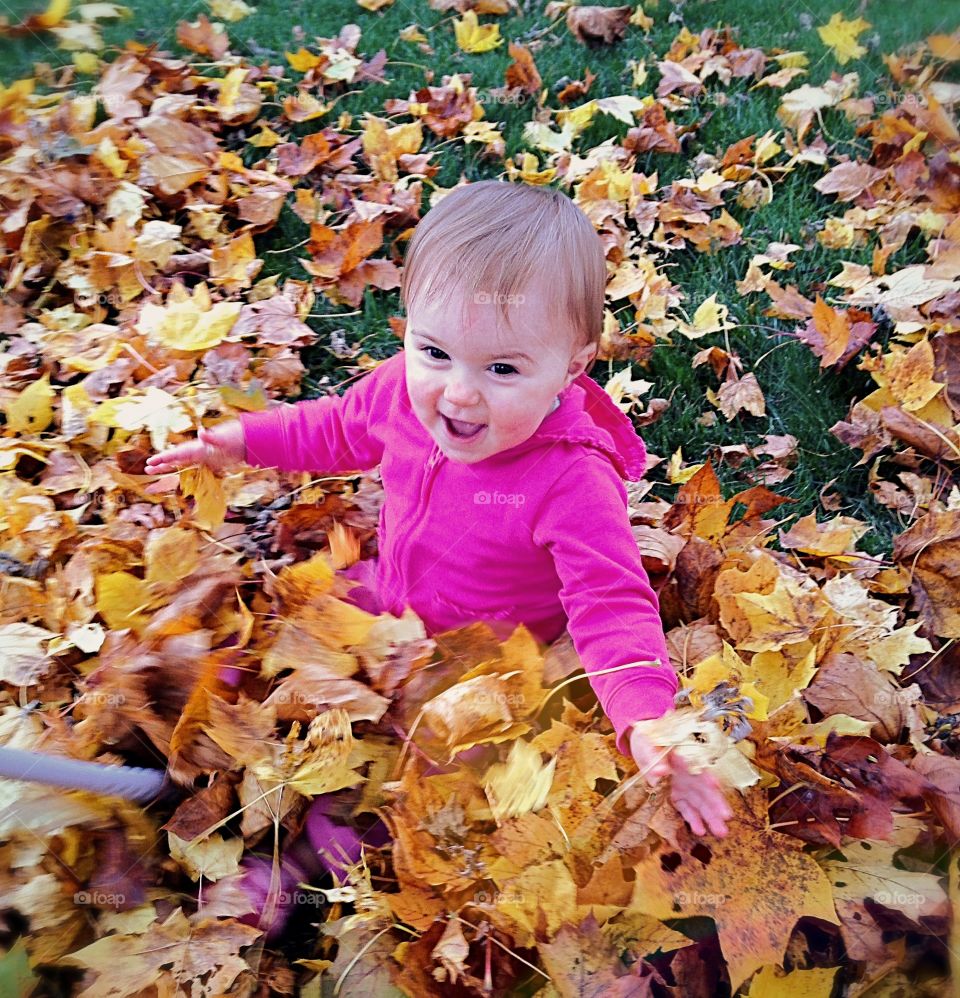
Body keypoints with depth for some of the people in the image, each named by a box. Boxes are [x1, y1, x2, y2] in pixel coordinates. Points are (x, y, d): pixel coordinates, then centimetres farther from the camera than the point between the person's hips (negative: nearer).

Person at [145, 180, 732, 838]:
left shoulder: (574, 482, -38)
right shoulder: (408, 386, -20)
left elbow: (613, 609, -37)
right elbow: (341, 428, 3)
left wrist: (647, 723, -53)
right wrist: (245, 438, 6)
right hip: (386, 600, 5)